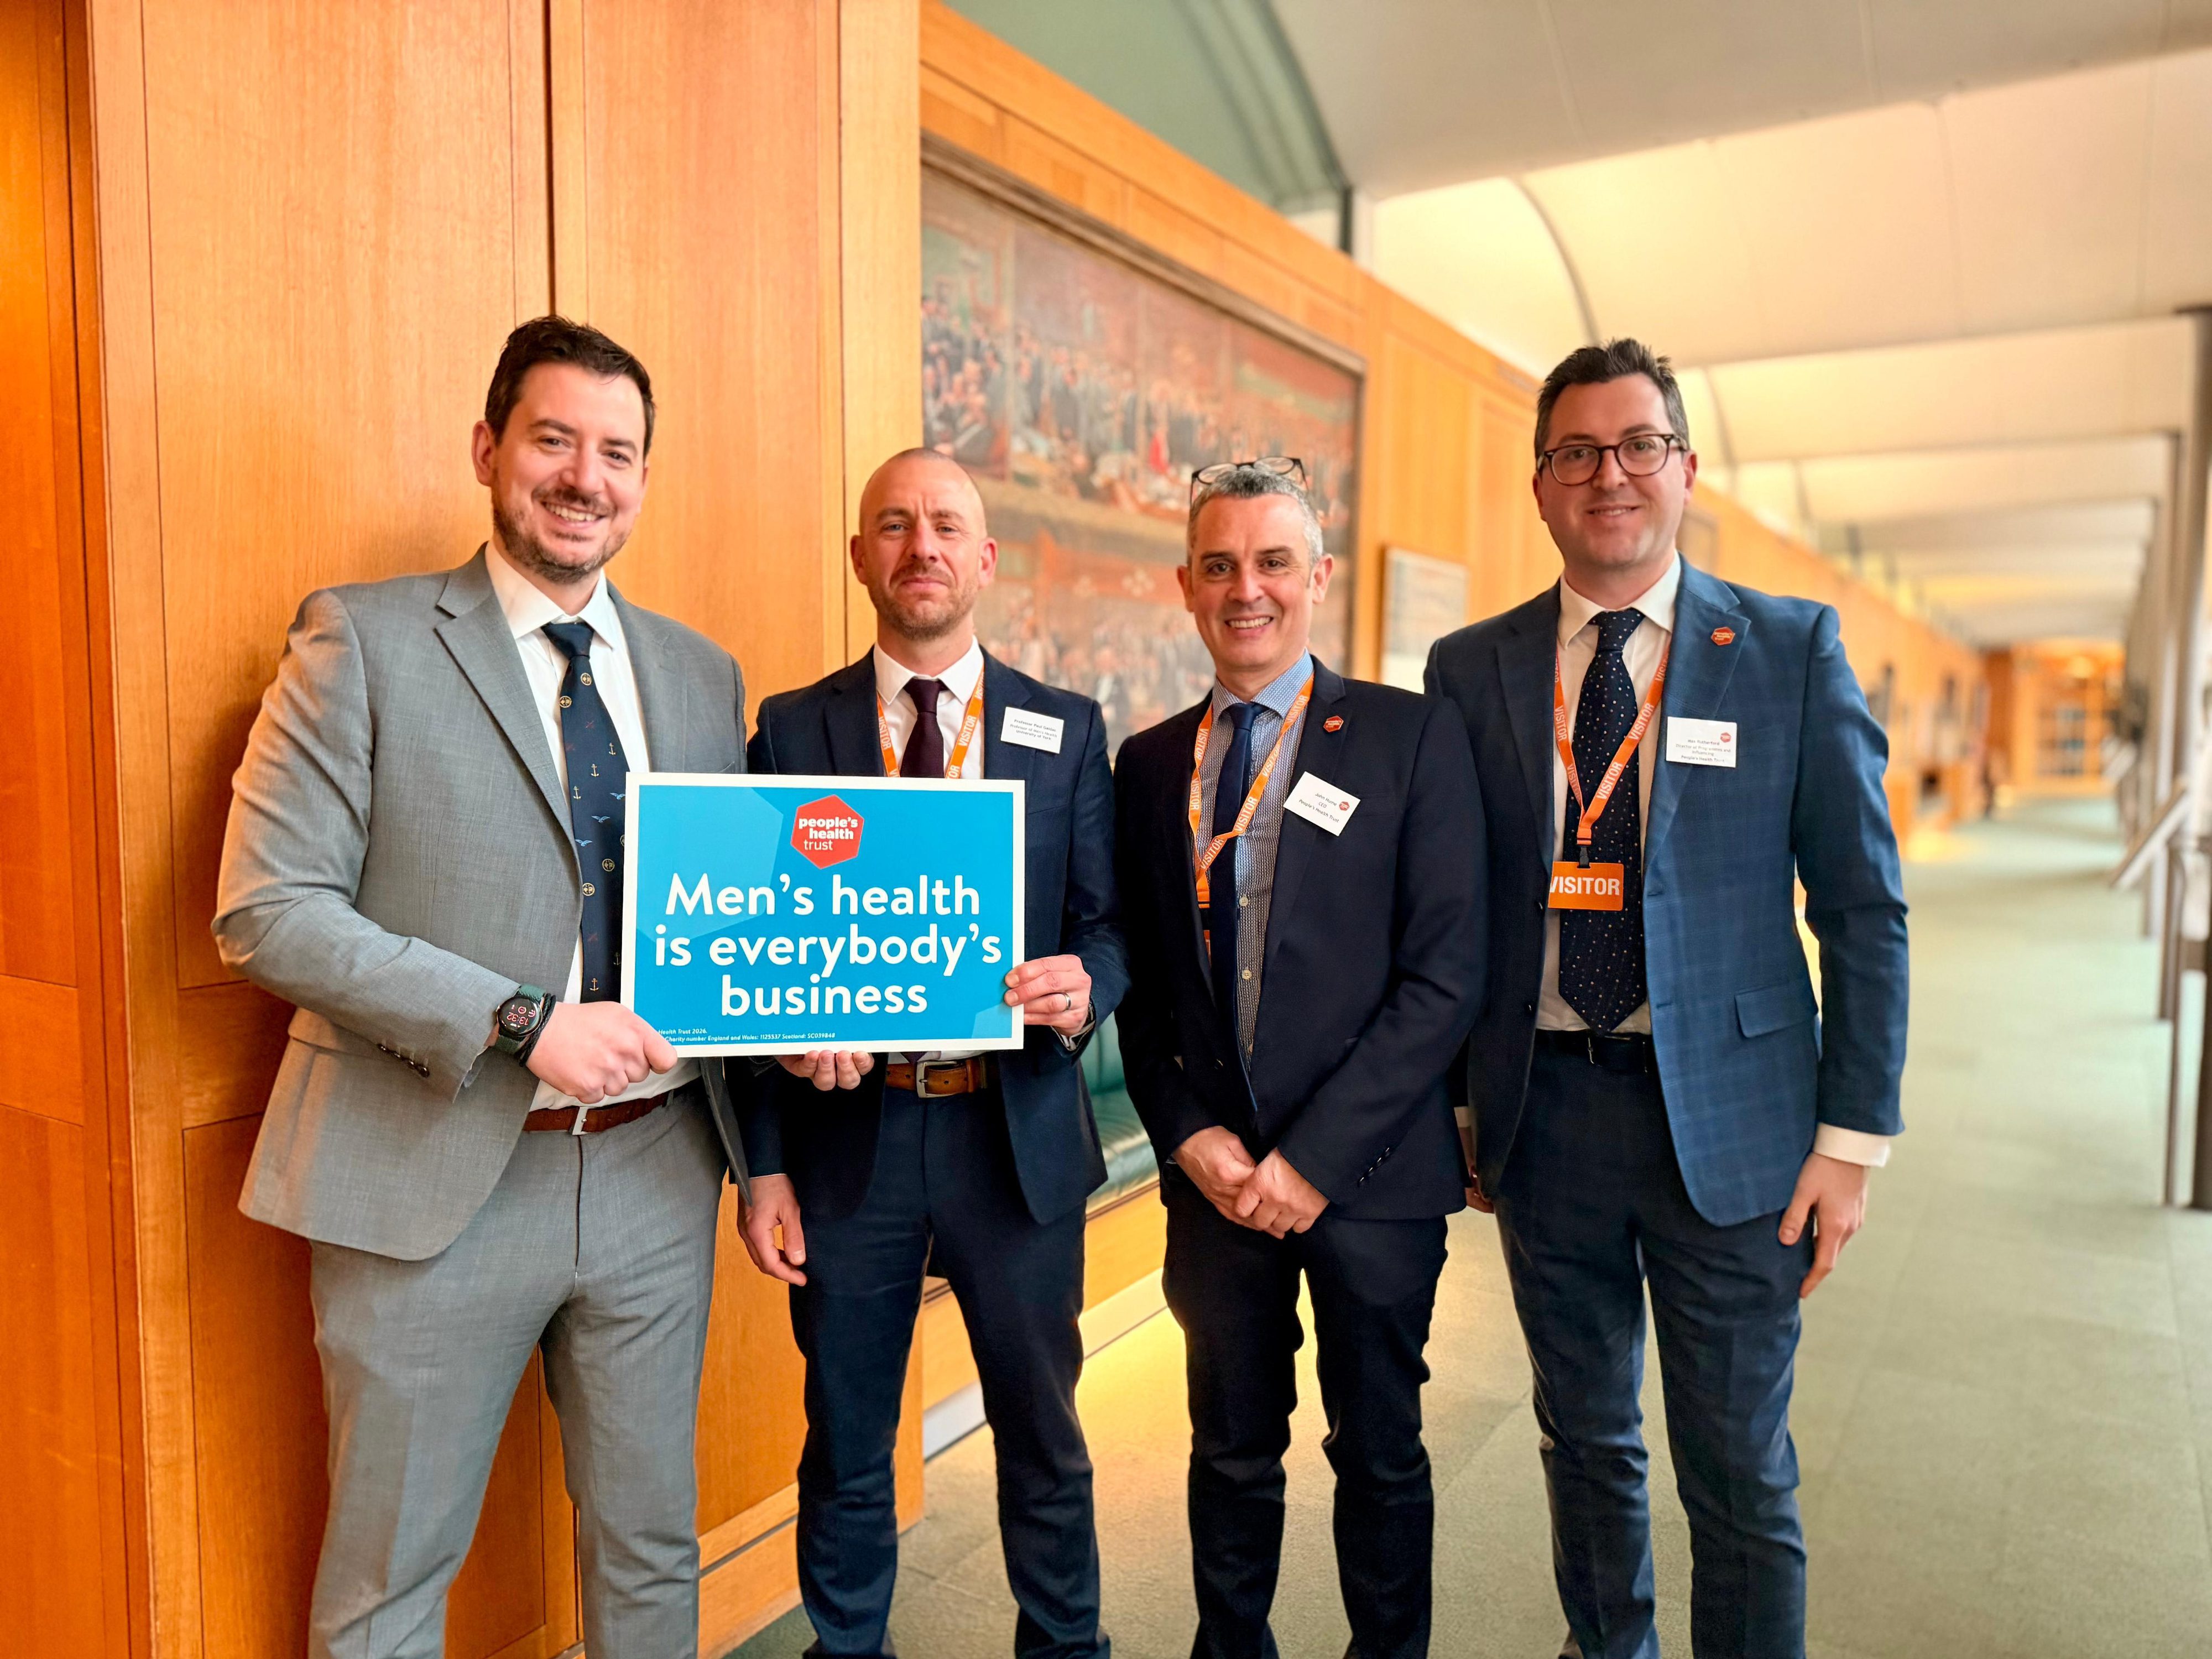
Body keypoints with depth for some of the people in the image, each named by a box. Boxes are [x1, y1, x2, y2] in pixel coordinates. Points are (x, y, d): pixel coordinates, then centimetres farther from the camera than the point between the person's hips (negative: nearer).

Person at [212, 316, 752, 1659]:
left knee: (652, 1545, 20)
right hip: (437, 1179, -4)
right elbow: (267, 911, -12)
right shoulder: (363, 641, -5)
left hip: (655, 1171, 4)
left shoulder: (702, 673, 9)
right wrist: (523, 1023, -20)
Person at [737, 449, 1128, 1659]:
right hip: (847, 1138, 0)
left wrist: (1084, 987, -19)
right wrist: (765, 1164, -3)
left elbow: (1109, 921, 5)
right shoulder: (792, 730, 2)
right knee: (845, 1447, 16)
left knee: (1043, 1435, 16)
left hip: (1018, 1136, 1)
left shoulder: (1068, 730, 3)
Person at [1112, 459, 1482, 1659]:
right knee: (1231, 1450, 17)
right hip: (1213, 1173, 3)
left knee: (1378, 1455, 15)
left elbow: (1443, 976, -10)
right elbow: (1137, 982, 8)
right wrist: (1192, 1135, -5)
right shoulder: (1148, 763, 6)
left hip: (1370, 1170, -2)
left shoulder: (1413, 738, -5)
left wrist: (1315, 1157, -14)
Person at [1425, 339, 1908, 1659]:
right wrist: (1452, 1104, 4)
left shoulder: (1794, 649, -2)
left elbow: (1864, 908, -2)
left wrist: (1854, 1135, -5)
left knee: (1740, 1473, 10)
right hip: (1546, 1108, 2)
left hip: (1728, 1115, -2)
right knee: (1586, 1439, 19)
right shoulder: (1471, 669, 2)